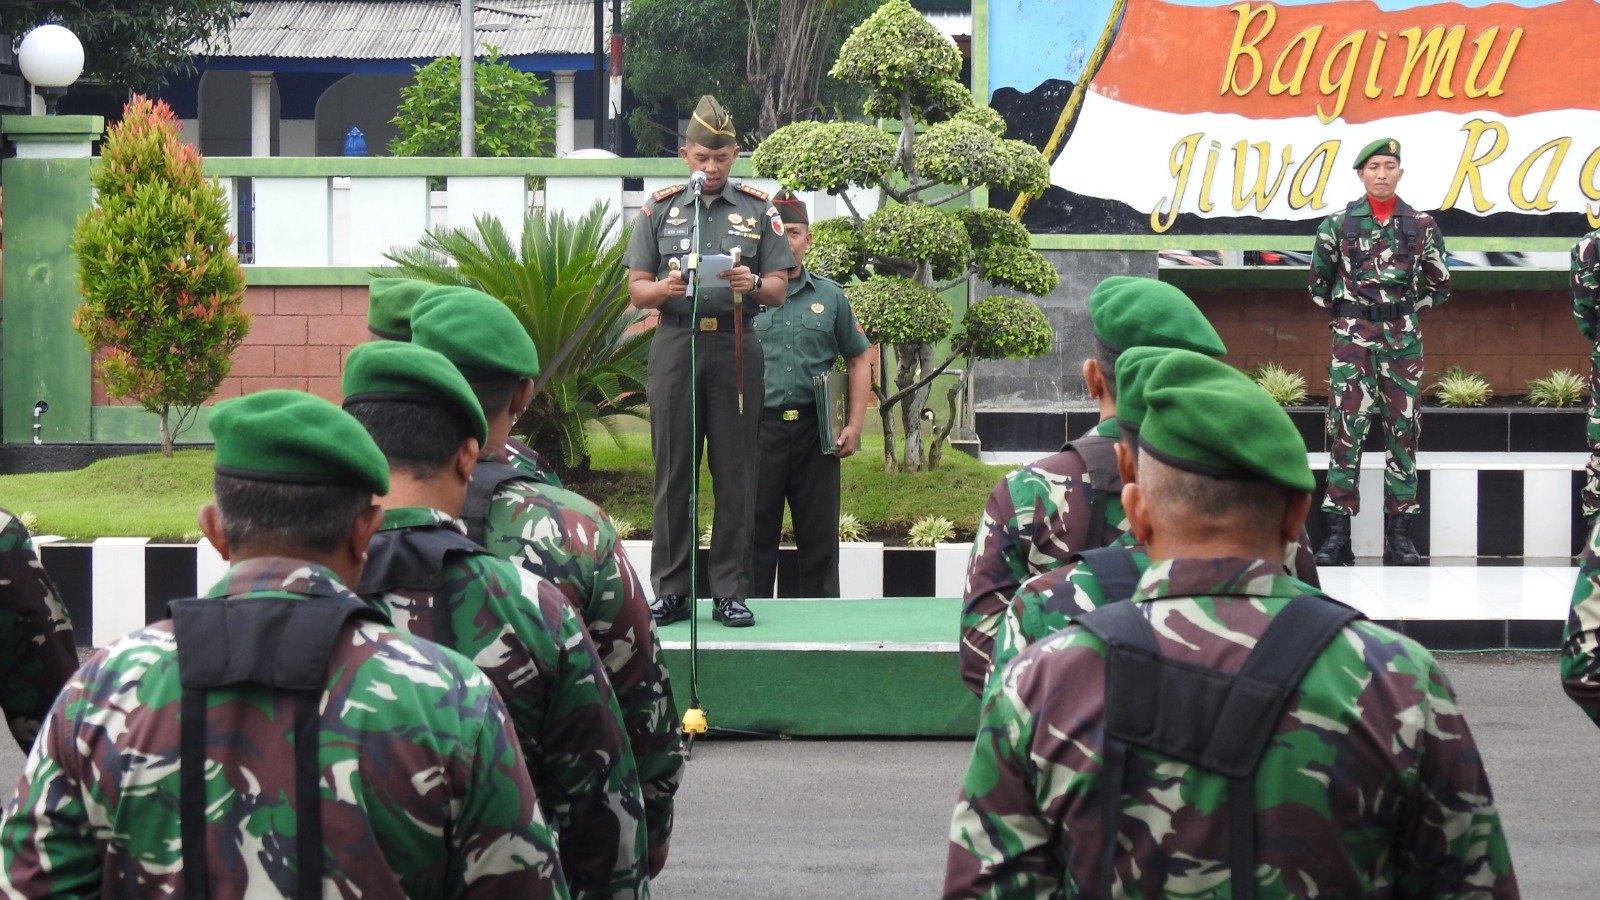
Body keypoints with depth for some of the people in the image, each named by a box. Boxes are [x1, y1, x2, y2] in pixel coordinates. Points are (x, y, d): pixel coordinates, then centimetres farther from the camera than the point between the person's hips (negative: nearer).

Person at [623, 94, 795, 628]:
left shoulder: (757, 210, 11)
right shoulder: (659, 209, 11)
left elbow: (780, 288, 7)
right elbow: (636, 290, 8)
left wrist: (752, 284, -15)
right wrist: (666, 287, -14)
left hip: (735, 344, 0)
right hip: (675, 341, 0)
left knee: (735, 473, -1)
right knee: (673, 471, 0)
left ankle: (731, 593, 3)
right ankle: (671, 591, 5)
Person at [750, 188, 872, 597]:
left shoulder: (830, 297, 11)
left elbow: (857, 361, 15)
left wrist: (854, 424, 4)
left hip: (814, 429, 2)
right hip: (758, 426, -2)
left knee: (820, 538, 5)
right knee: (756, 535, 2)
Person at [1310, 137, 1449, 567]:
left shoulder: (1422, 225, 5)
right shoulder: (1338, 224, 3)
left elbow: (1439, 284, 14)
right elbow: (1319, 281, 13)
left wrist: (1406, 312, 11)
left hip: (1403, 338, 1)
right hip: (1352, 337, -1)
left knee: (1402, 430, 2)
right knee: (1345, 429, -6)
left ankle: (1400, 532, 7)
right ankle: (1337, 532, -4)